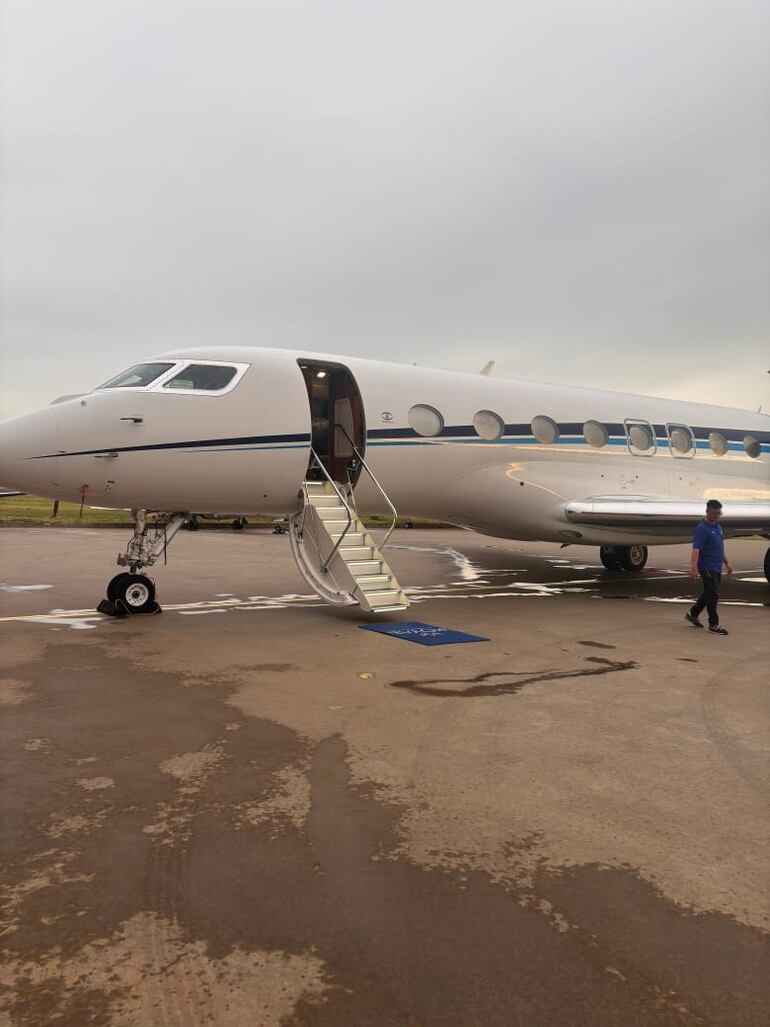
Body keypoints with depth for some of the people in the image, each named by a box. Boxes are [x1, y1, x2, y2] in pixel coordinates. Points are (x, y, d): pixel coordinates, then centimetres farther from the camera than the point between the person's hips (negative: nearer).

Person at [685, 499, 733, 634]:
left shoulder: (718, 526, 11)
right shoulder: (702, 529, -17)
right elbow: (696, 549, -27)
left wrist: (727, 562, 22)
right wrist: (693, 567, -37)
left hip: (717, 567, 9)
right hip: (707, 568, -9)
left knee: (709, 594, 17)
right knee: (713, 596, -5)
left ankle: (692, 614, 32)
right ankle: (713, 625, 3)